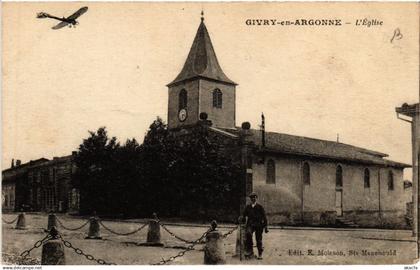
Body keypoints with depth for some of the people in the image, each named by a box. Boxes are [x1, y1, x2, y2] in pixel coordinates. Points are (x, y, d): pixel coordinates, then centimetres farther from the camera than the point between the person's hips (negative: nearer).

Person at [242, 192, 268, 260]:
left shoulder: (260, 207, 2)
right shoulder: (248, 207, 9)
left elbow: (264, 217, 4)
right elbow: (244, 215, 19)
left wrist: (265, 226, 1)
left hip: (259, 225, -1)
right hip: (250, 224, 1)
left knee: (259, 239, 2)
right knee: (248, 233, -28)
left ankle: (260, 254, 18)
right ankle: (250, 251, -22)